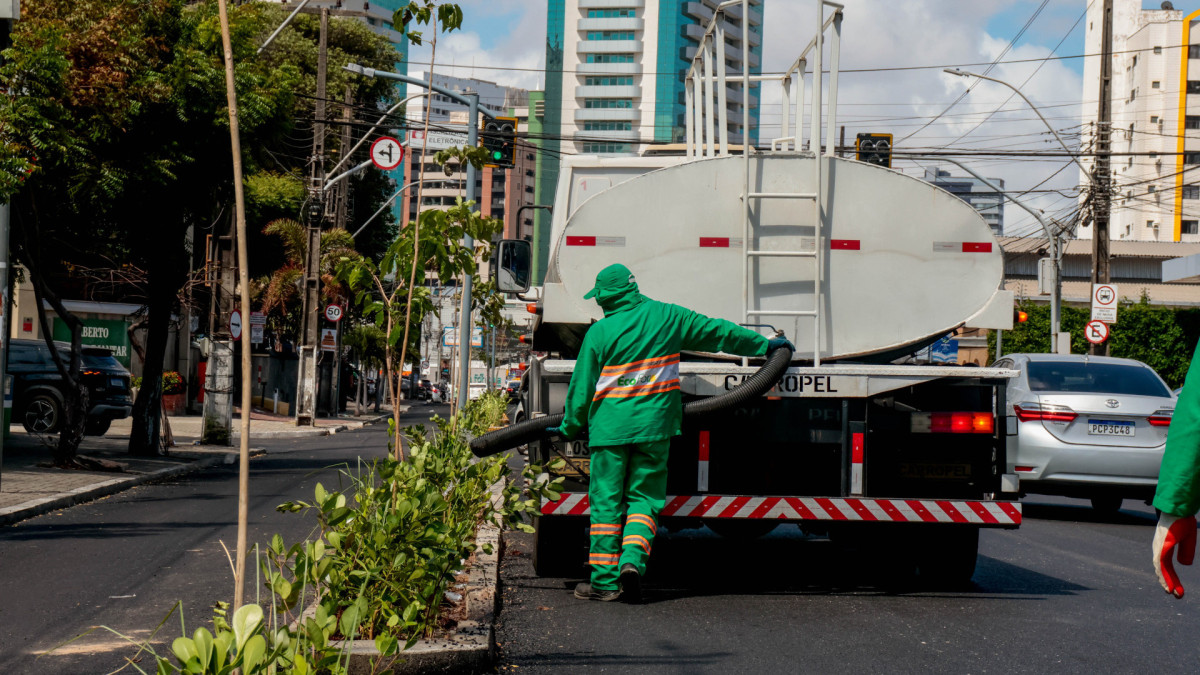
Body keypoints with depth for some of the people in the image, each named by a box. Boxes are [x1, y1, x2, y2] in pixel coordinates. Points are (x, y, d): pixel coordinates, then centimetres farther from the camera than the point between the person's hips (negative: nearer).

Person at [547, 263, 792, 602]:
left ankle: (605, 579, 4)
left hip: (610, 427, -2)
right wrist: (764, 344, 25)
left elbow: (582, 387, 2)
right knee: (643, 499, 10)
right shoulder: (666, 316, 4)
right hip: (654, 426, 2)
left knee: (606, 502, 4)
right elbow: (719, 332, 13)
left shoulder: (599, 332, -3)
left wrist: (570, 427, 17)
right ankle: (632, 560, -12)